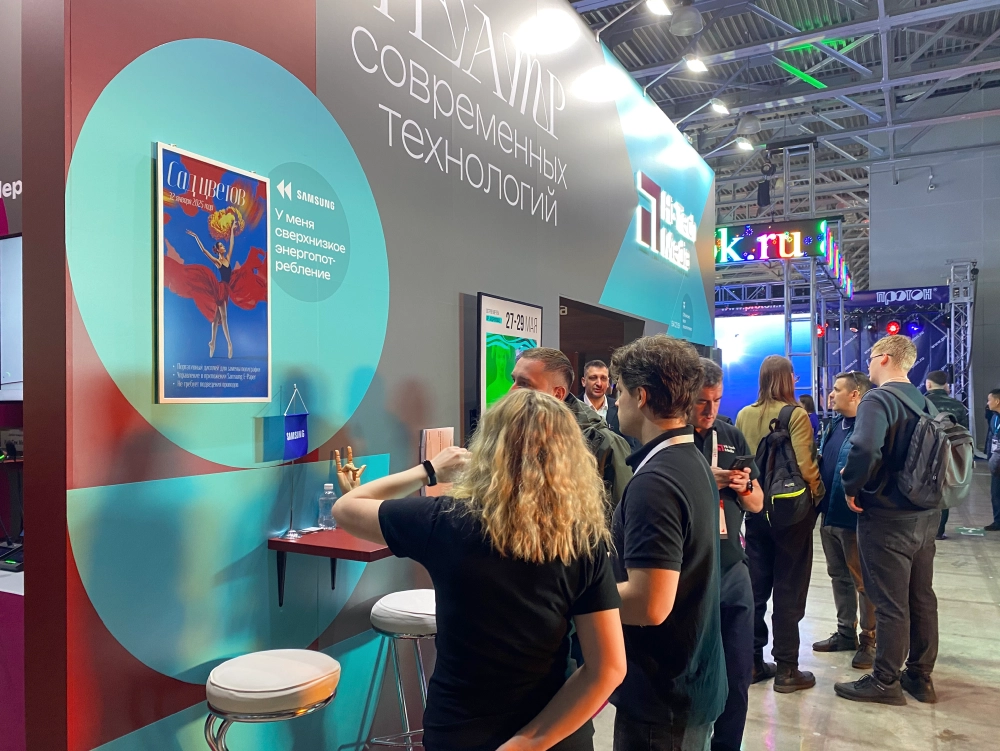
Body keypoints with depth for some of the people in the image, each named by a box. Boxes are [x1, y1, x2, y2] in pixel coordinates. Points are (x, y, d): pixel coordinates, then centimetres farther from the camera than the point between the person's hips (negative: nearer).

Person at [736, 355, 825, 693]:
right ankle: (786, 670, 13)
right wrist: (817, 490, -1)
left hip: (755, 509, 4)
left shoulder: (744, 415, -1)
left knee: (755, 588, 13)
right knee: (789, 592, 6)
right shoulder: (796, 415, -13)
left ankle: (753, 662, 23)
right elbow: (804, 466, -19)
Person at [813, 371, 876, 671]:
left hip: (855, 517, -9)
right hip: (830, 514, 9)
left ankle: (869, 640, 17)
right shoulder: (833, 425, 11)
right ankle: (846, 632, 31)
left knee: (863, 581, 4)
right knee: (839, 577, 18)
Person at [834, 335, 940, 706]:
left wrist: (852, 487, -17)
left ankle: (885, 681, 14)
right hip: (926, 513, 8)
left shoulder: (878, 400, -17)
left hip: (887, 516, -8)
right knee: (922, 597, 15)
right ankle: (920, 676, 27)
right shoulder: (924, 401, 9)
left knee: (890, 603, 2)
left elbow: (865, 449, -32)